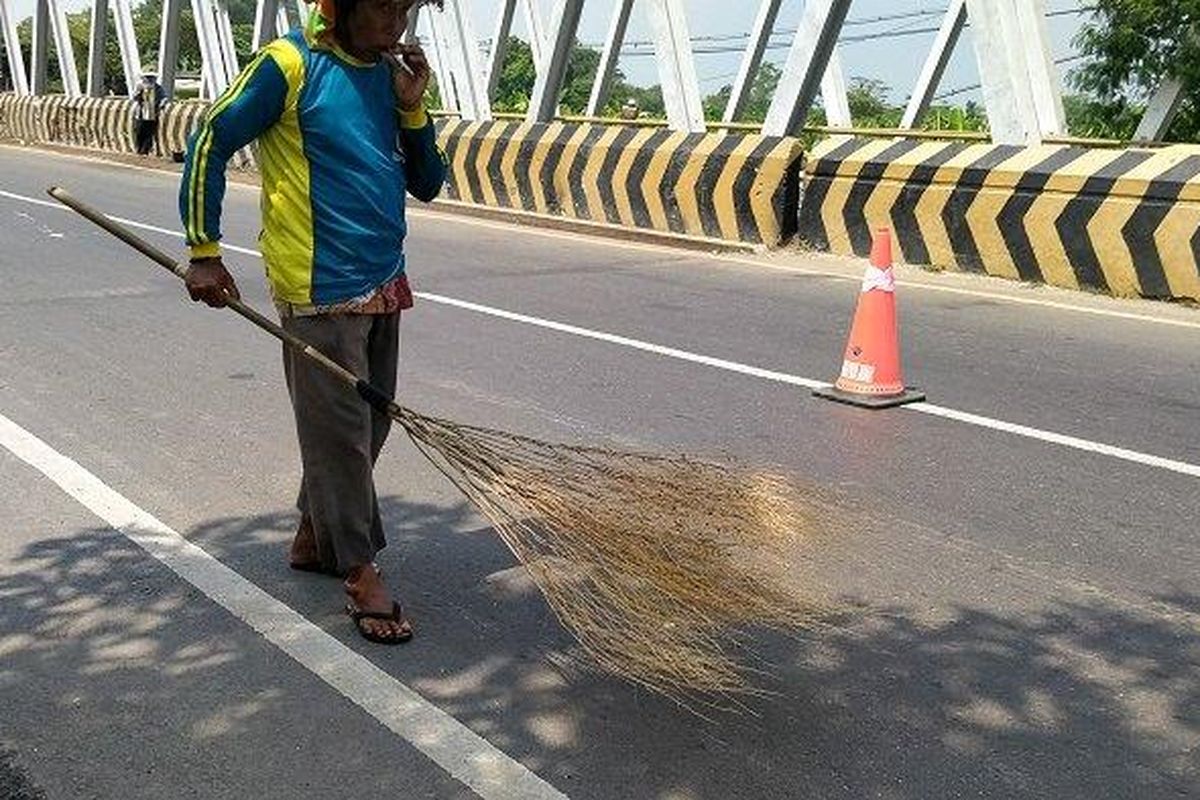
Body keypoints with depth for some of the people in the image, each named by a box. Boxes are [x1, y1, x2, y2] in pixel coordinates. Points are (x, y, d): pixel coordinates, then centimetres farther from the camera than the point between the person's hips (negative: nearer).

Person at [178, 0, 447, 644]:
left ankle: (313, 538, 32)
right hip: (320, 288, -7)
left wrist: (412, 108, -4)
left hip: (382, 283, 7)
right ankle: (361, 574, 9)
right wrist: (204, 252, -9)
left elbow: (427, 185, 11)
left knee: (369, 423, 14)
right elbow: (210, 143, -6)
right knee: (339, 428, -2)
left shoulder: (391, 73, 10)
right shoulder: (289, 65, -9)